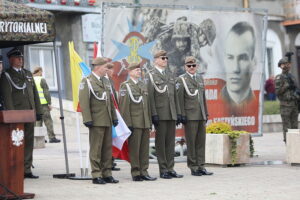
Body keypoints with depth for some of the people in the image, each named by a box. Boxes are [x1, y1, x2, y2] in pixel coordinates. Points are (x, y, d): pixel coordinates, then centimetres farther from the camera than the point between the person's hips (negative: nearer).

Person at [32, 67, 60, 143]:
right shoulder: (42, 80, -8)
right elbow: (46, 92, -12)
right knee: (48, 121, -3)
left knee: (38, 121, 11)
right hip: (43, 103, -6)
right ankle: (51, 137, -6)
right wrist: (49, 103, -9)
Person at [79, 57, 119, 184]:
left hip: (107, 121, 7)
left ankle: (107, 174, 14)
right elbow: (84, 102, -12)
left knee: (107, 149, 9)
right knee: (96, 149, -3)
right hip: (96, 121, -7)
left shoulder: (105, 81, 18)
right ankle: (96, 175, 0)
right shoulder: (87, 82, -6)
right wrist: (87, 119, -18)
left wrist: (114, 117, 15)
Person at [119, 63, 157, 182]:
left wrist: (150, 121, 15)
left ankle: (144, 172, 12)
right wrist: (128, 123, -14)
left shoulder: (143, 85, 18)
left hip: (145, 123, 6)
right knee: (134, 149, -3)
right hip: (134, 123, -6)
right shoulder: (125, 86, -2)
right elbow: (124, 106, -8)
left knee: (145, 148, 7)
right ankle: (136, 173, 3)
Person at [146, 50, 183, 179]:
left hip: (172, 115, 6)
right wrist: (154, 114, -16)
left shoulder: (170, 75, 17)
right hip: (160, 115, -6)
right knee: (161, 142, -1)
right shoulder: (150, 75, -3)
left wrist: (178, 113, 12)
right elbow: (150, 96, -9)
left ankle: (170, 169, 12)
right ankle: (163, 170, 4)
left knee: (171, 142, 7)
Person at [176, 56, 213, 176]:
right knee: (191, 142, -2)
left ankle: (201, 167, 10)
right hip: (190, 116, -6)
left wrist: (206, 113, 17)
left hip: (201, 116, 6)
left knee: (201, 141, 5)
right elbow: (180, 99, -6)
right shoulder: (181, 80, -1)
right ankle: (193, 167, 3)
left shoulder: (200, 78, 17)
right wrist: (182, 115, -12)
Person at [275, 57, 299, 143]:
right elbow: (278, 92, -12)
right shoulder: (279, 78, -5)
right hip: (285, 105, -7)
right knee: (287, 126, -6)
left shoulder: (291, 76, 16)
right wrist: (287, 86, -21)